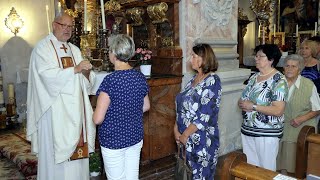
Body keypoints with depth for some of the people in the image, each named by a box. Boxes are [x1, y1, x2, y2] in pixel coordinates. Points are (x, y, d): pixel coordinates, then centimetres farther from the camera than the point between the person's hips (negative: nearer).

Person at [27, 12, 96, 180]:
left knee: (77, 147, 9)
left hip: (75, 108, 5)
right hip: (55, 110, -5)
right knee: (57, 150, 1)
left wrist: (86, 72, -13)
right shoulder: (42, 47, -3)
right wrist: (75, 69, -24)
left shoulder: (75, 50, 13)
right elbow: (48, 75, -19)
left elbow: (85, 82, 9)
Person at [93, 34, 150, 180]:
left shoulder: (110, 80, -22)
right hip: (135, 137, 6)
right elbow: (146, 106, 10)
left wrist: (95, 114, 0)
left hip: (113, 140, -6)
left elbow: (98, 119, -21)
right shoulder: (140, 76, -3)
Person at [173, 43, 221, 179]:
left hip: (202, 140, -7)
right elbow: (181, 106, 9)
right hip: (186, 139, 7)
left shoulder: (212, 81, -14)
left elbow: (205, 116, -21)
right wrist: (176, 129, -1)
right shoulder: (194, 79, 9)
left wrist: (185, 135, -16)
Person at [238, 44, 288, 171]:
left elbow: (278, 111, -22)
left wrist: (253, 106, -20)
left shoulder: (278, 80, -14)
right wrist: (242, 103, -7)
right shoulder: (254, 77, 8)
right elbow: (244, 99, 16)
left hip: (267, 134, -7)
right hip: (247, 130, 7)